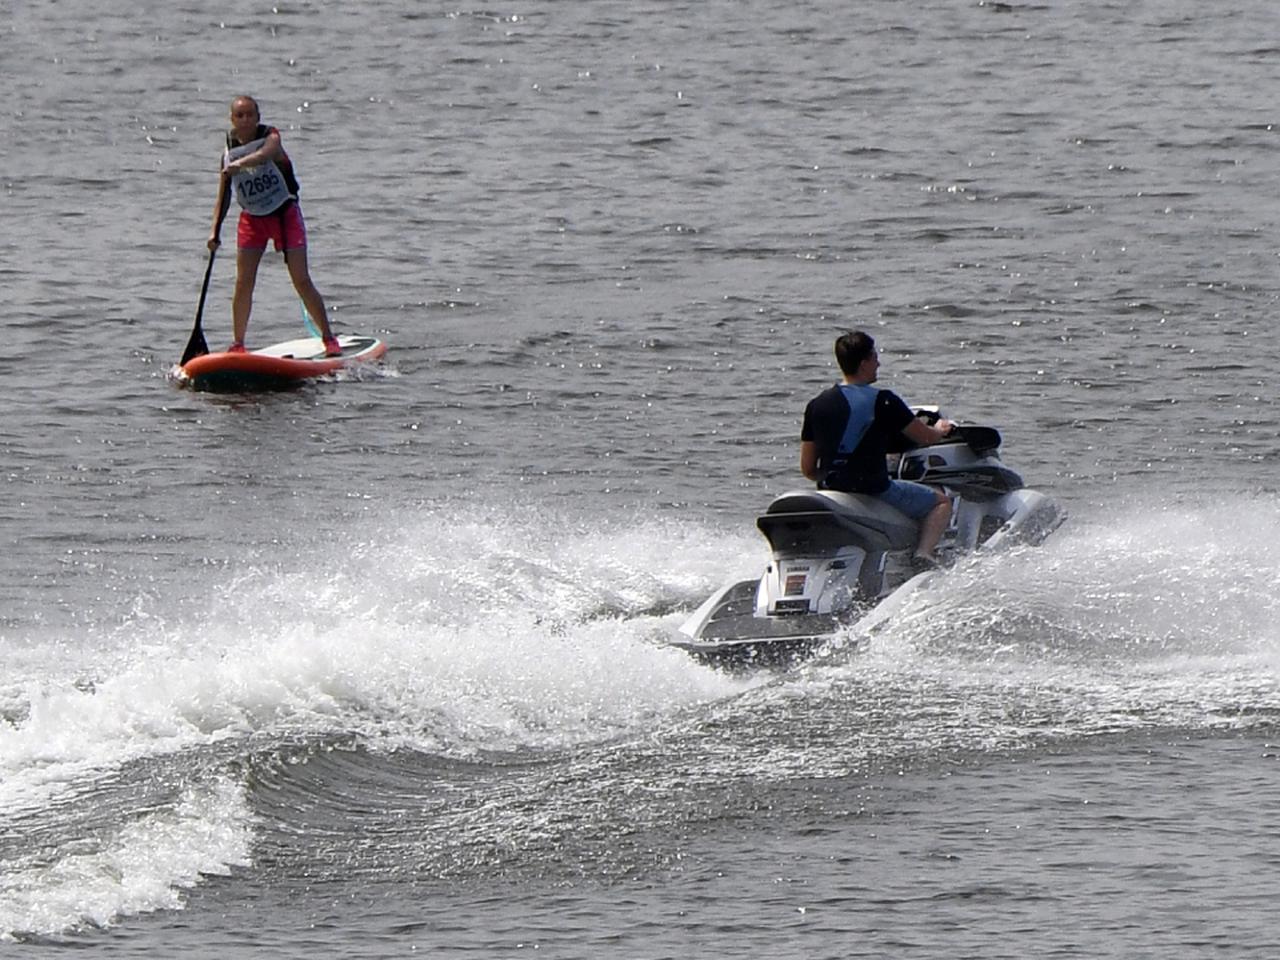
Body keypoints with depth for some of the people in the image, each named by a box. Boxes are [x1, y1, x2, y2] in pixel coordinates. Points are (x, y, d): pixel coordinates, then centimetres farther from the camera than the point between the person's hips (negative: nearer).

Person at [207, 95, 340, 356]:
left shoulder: (270, 136, -12)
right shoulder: (229, 152, -1)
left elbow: (265, 153, -38)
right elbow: (224, 195, 4)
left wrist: (240, 163, -57)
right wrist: (215, 229, -8)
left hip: (284, 213, -3)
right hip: (252, 219, 3)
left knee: (302, 281, -6)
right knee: (243, 283, -5)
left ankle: (329, 338, 4)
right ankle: (238, 344, 6)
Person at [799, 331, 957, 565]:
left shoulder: (817, 405, 3)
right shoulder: (883, 401, -11)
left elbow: (808, 469, 7)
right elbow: (925, 438, 0)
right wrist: (940, 430, 24)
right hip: (875, 492, -5)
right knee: (941, 501, 12)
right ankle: (924, 552, -10)